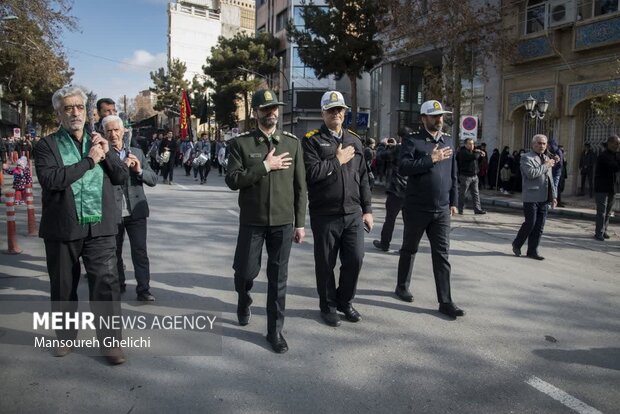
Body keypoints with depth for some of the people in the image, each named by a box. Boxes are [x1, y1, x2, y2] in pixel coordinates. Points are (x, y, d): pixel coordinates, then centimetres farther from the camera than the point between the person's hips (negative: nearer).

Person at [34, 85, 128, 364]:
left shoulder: (97, 142, 11)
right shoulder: (47, 145, 0)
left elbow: (121, 177, 8)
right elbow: (50, 179, -18)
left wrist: (107, 154, -8)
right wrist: (89, 161, -15)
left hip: (99, 227, 1)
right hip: (62, 228, -1)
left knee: (106, 284, -3)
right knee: (63, 287, 13)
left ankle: (111, 342, 8)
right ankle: (66, 337, 32)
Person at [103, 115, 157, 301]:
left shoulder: (137, 152, 6)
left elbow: (153, 179, 5)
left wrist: (139, 170, -14)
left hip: (136, 211, 1)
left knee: (140, 251, 1)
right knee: (114, 252, 15)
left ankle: (143, 288, 8)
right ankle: (118, 285, 32)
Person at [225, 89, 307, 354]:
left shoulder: (292, 142, 4)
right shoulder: (240, 143, -1)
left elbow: (300, 186, 5)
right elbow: (232, 180, -11)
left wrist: (300, 223, 3)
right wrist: (265, 166, -16)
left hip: (283, 222, 1)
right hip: (252, 221, -1)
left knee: (278, 278, 5)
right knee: (246, 271, 6)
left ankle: (275, 331, 20)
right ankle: (244, 302, 41)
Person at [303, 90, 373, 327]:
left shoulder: (354, 140, 14)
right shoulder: (312, 140, -2)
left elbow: (363, 178, 13)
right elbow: (311, 172, -18)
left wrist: (367, 209, 10)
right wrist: (337, 161, -10)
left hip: (353, 213, 4)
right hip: (325, 214, -4)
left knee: (355, 259, 4)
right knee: (326, 263, 7)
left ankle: (345, 301, 28)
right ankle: (328, 306, 26)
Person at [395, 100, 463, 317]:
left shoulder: (448, 141, 11)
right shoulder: (412, 141, -6)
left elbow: (453, 174, 14)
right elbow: (404, 167, -21)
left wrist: (453, 201, 11)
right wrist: (431, 159, -23)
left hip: (441, 210, 4)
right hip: (416, 208, -4)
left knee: (442, 255, 2)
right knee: (410, 249, 13)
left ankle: (445, 301, 6)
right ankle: (402, 286, 33)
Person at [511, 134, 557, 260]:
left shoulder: (547, 158, 20)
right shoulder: (526, 158, -4)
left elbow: (550, 179, 23)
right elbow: (531, 173, -21)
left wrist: (553, 196, 17)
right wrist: (545, 166, -10)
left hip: (544, 198, 7)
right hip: (531, 197, -7)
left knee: (539, 227, 7)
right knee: (530, 223, -6)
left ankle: (532, 251, 14)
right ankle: (516, 244, 16)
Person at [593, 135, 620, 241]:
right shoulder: (603, 156, -13)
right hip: (602, 188, -7)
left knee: (608, 212, 11)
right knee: (601, 212, -7)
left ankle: (604, 230, 19)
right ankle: (599, 233, -3)